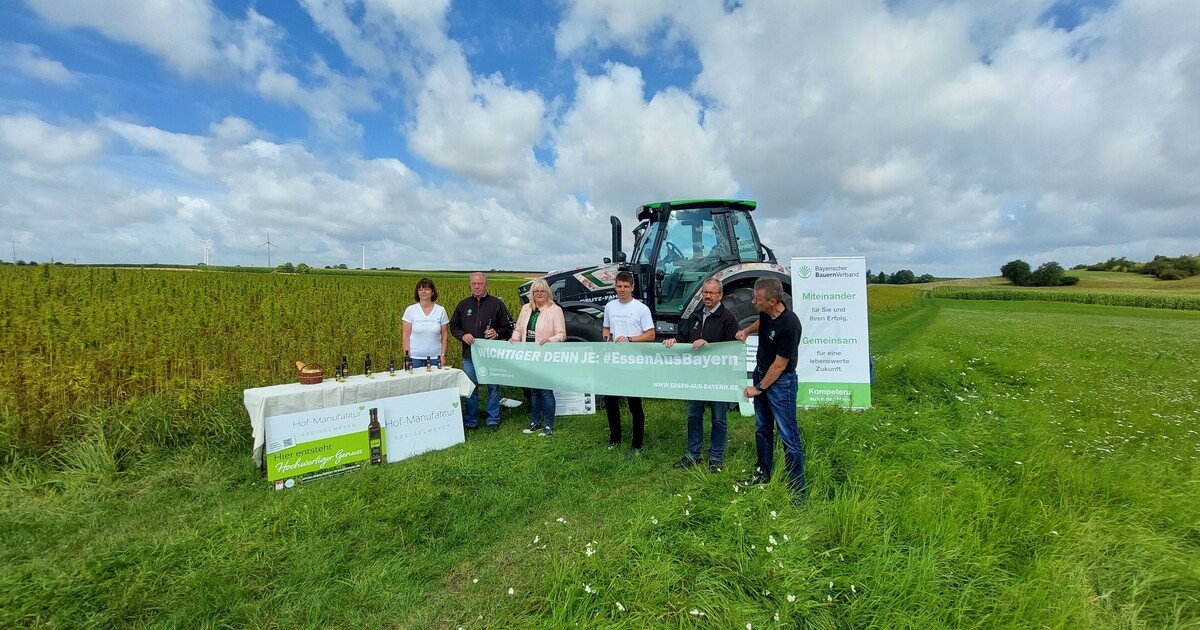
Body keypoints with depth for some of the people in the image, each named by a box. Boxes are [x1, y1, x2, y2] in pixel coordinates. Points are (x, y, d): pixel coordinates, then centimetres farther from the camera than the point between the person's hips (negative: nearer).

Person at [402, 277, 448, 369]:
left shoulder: (441, 310, 1)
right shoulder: (410, 310, -1)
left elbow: (444, 335, 3)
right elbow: (406, 335, -1)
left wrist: (443, 355, -2)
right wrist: (406, 357, -6)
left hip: (435, 357, 1)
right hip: (415, 358, -1)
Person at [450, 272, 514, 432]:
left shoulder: (497, 303, 0)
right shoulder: (463, 305, 10)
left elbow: (508, 328, 2)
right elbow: (453, 326, 15)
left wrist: (497, 334, -17)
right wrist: (462, 335, -5)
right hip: (469, 354, 3)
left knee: (493, 387, 6)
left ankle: (493, 421, 20)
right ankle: (470, 422, 22)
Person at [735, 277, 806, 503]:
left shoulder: (789, 325, -28)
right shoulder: (766, 313, -6)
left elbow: (780, 365, -21)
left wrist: (758, 388, -12)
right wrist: (747, 330, 2)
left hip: (780, 381, -8)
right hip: (761, 373, 8)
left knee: (788, 435, -1)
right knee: (762, 429, 19)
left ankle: (797, 488, 14)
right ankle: (763, 474, 35)